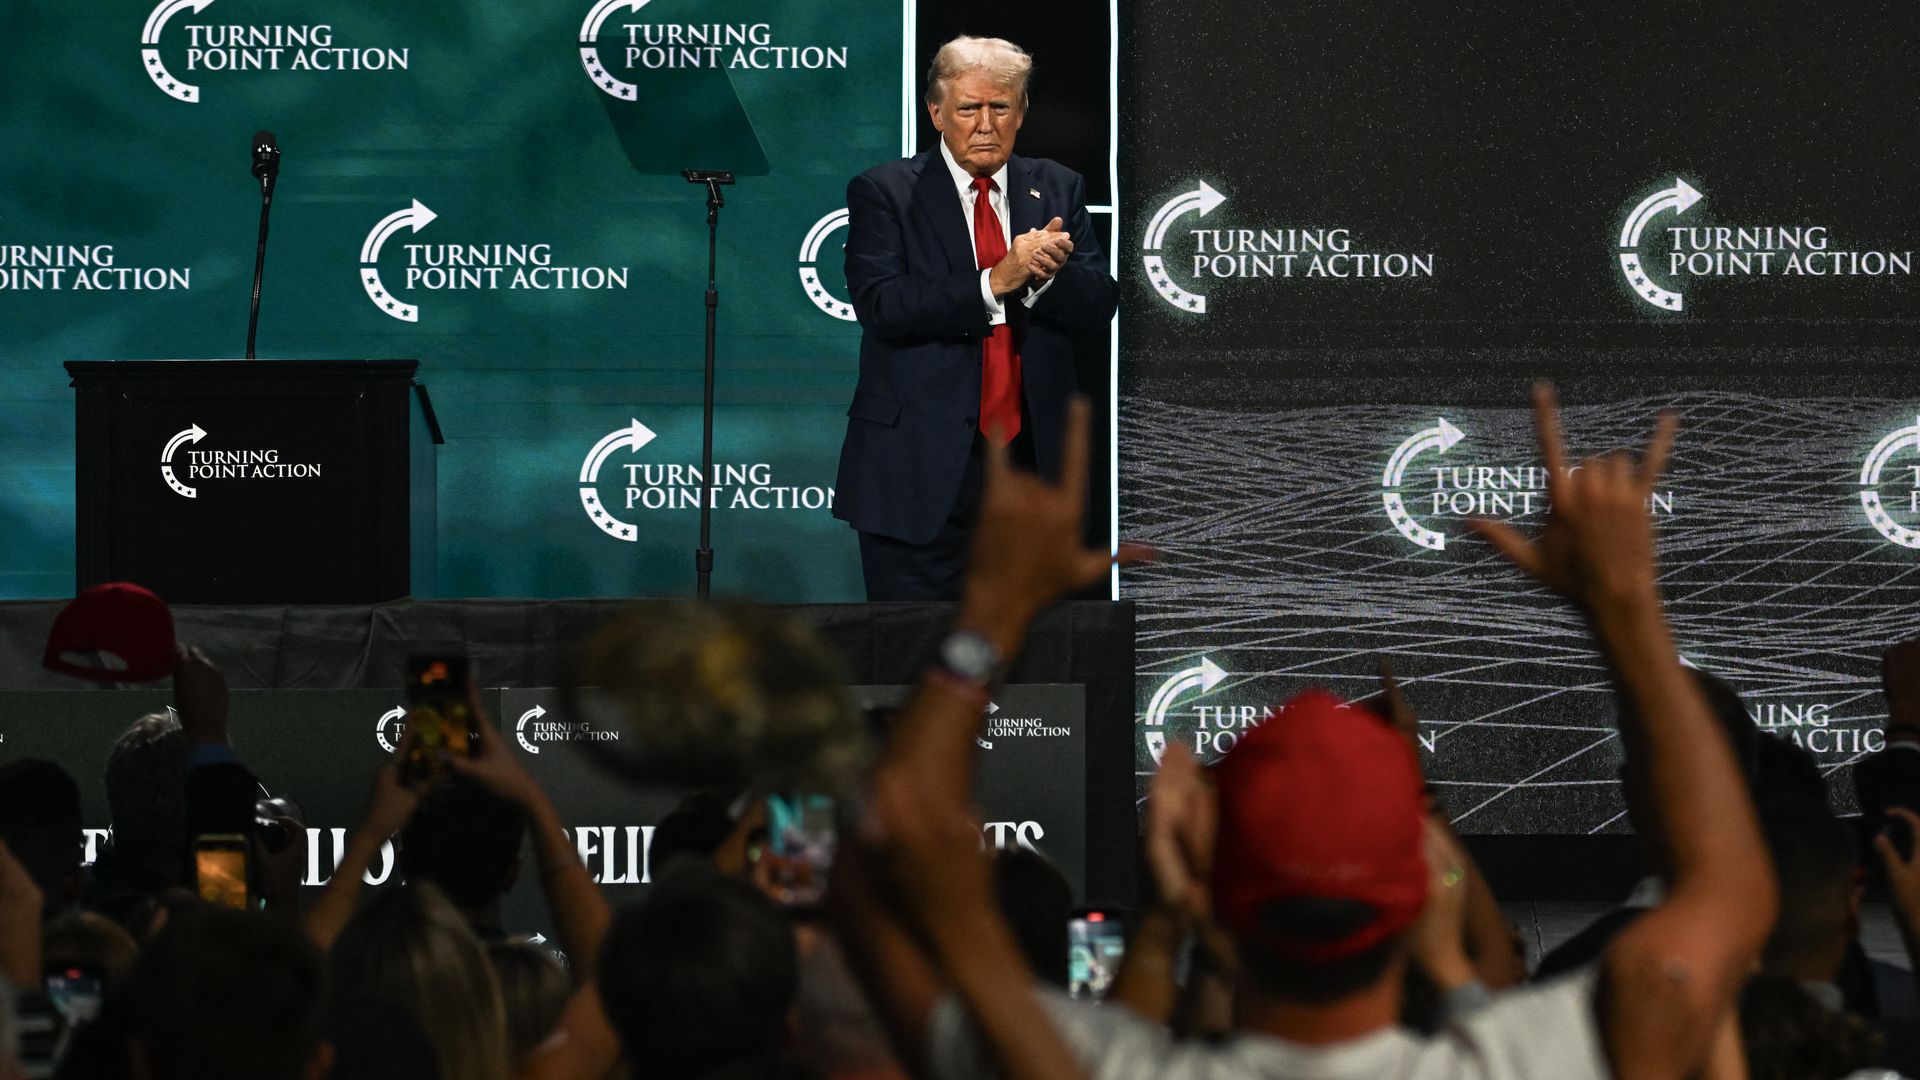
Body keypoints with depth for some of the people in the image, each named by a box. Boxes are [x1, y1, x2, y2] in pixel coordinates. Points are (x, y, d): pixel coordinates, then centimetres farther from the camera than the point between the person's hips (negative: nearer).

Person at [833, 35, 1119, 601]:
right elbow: (881, 306, -15)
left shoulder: (1058, 190, 11)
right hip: (920, 467, -4)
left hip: (1029, 459, 4)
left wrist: (1047, 272, -20)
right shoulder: (883, 192, -2)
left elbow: (1099, 303, 3)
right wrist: (996, 281, -22)